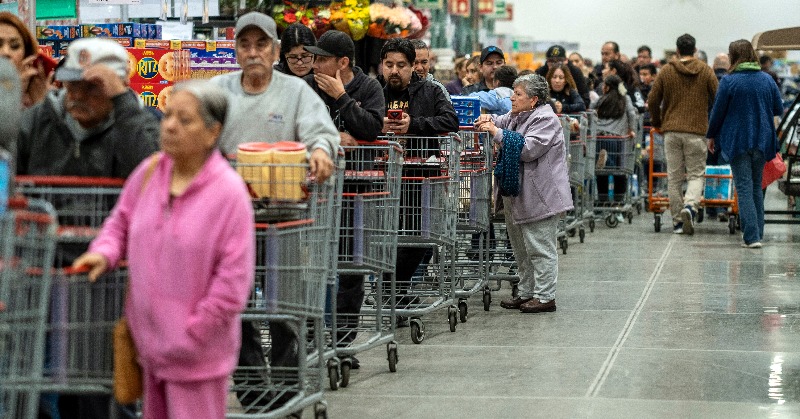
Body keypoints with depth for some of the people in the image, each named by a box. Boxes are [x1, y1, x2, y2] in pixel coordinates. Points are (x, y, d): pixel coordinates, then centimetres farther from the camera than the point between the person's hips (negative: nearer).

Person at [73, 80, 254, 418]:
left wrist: (190, 336, -14)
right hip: (149, 341, 6)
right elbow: (122, 221, 16)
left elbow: (233, 280, -17)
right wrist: (104, 252, -6)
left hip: (195, 353, -6)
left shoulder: (229, 192, -17)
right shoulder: (149, 172, -1)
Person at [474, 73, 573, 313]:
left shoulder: (545, 120, -14)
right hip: (515, 194, 10)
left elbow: (528, 149, -24)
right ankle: (527, 293, 23)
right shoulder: (515, 116, 15)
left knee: (540, 248, -5)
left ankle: (545, 297, -1)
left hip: (539, 197, -10)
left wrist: (497, 132, -22)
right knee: (521, 248, 15)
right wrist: (489, 120, 5)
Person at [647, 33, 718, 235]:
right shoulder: (706, 71, 3)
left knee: (674, 177, 6)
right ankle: (690, 205, -22)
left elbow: (653, 101, 4)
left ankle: (677, 220, 7)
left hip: (671, 130, 1)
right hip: (697, 130, -1)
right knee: (696, 174, 5)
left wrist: (656, 122, 21)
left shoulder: (666, 71, 5)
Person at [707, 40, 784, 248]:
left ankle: (752, 236, -12)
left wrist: (711, 136, 9)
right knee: (757, 186, 17)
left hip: (737, 141, -4)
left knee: (744, 188, -4)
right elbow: (779, 109, 10)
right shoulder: (767, 80, 3)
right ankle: (758, 232, 20)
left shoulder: (729, 81, -10)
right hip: (762, 141, 4)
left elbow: (718, 112, -5)